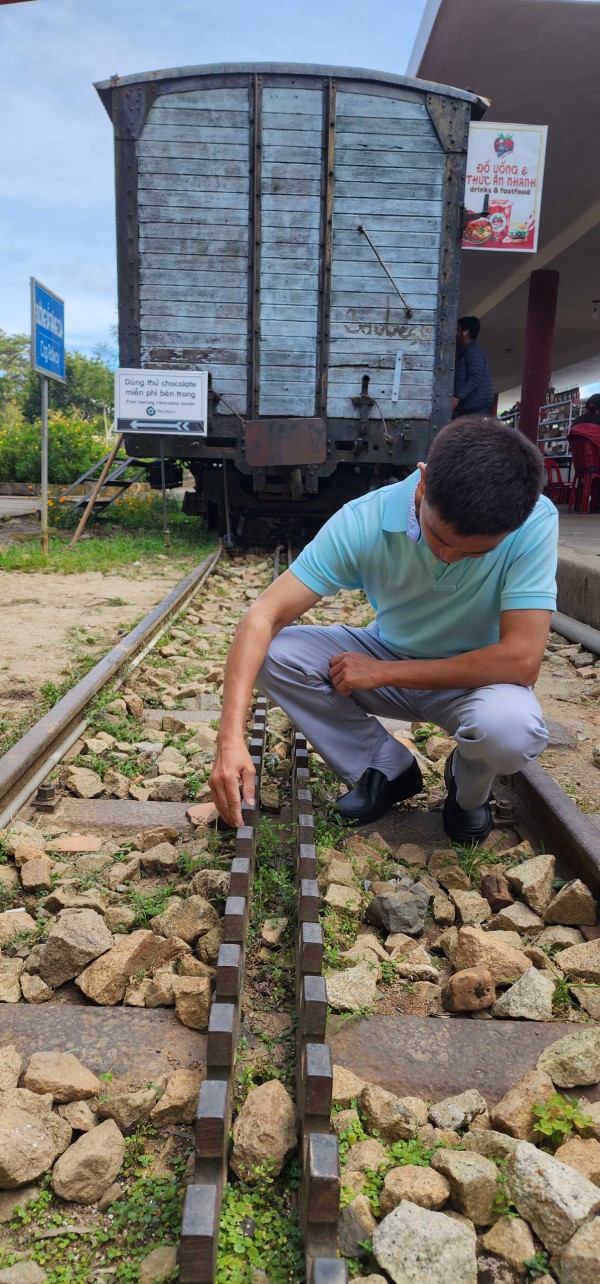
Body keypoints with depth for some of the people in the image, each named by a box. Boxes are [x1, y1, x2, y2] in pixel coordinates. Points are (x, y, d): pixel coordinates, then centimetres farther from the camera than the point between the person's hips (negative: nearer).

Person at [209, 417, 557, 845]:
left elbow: (521, 661, -32)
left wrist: (383, 672, -27)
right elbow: (264, 616, -28)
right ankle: (389, 768, 1)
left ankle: (469, 791, 3)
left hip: (477, 674, -2)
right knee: (272, 653, -21)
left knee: (510, 727, -36)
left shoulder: (535, 522, -29)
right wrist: (231, 737, -39)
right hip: (387, 657, 2)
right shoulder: (365, 520, -26)